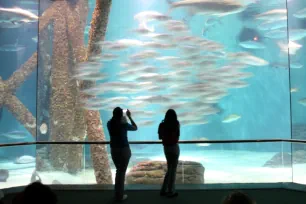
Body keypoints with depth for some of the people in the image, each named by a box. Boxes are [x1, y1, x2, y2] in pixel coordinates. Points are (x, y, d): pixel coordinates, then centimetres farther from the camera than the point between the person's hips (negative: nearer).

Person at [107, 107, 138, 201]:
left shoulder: (109, 123, -1)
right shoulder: (124, 124, -15)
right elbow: (135, 128, 4)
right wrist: (129, 117, 10)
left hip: (114, 150, 6)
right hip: (124, 150, -5)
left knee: (118, 170, 21)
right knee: (122, 172, 4)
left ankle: (118, 193, 28)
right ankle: (120, 195, 12)